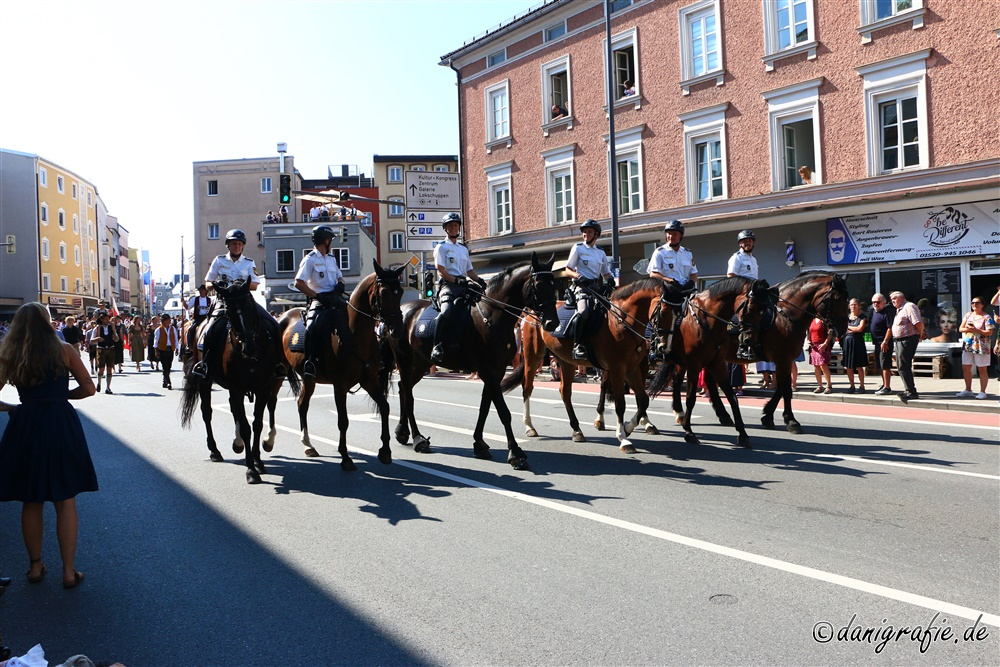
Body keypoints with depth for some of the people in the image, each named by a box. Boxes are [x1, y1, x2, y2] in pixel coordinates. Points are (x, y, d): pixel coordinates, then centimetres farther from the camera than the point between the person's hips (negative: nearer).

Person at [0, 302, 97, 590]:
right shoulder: (64, 350, -3)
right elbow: (88, 388, -2)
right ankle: (69, 571, 10)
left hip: (24, 427, 2)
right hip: (61, 423, -2)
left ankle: (35, 566, 28)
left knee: (31, 502, 17)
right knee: (65, 501, 6)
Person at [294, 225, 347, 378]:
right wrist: (318, 296, -17)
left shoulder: (331, 259, 19)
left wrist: (340, 284, 3)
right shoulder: (310, 259, -4)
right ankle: (310, 361, -25)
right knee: (312, 326, -30)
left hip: (335, 298, 7)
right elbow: (299, 283, -11)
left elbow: (339, 276, 28)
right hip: (318, 301, -7)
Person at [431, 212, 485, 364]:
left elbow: (470, 270, 27)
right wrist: (457, 281, -15)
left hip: (463, 286, 7)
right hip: (447, 285, -7)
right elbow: (441, 271, -4)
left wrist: (480, 280, 7)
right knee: (447, 310, -34)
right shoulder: (441, 247, 7)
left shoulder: (464, 249, 27)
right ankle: (437, 347, -33)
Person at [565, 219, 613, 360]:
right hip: (582, 286, -6)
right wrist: (578, 276, -17)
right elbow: (568, 270, 3)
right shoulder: (578, 248, 6)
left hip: (596, 287, 6)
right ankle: (577, 346, -32)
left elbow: (605, 273, 24)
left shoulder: (601, 252, 20)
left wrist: (610, 279, 1)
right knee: (584, 311, -33)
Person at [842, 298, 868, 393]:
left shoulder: (862, 317, 1)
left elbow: (860, 328, -10)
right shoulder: (847, 317, 13)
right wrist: (856, 329, -3)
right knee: (848, 367, 4)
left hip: (858, 341, -4)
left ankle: (861, 386, 6)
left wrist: (848, 327, 0)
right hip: (848, 341, 4)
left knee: (859, 366, -3)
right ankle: (852, 386, 13)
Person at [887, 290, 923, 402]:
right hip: (899, 341, 10)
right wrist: (886, 340, 20)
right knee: (901, 366, 14)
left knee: (903, 366, -11)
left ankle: (912, 392, -9)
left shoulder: (909, 306, -12)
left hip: (907, 340, -10)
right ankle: (908, 390, 23)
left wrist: (920, 335, -9)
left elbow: (918, 323, -21)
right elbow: (892, 327, 23)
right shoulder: (899, 310, 19)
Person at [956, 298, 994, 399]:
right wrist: (967, 329, -10)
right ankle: (968, 390, 20)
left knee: (982, 369, 0)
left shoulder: (986, 317, -4)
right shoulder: (968, 315, 12)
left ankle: (982, 391, 7)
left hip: (981, 347, -5)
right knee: (965, 368, 8)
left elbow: (989, 332, -12)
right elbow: (960, 329, 10)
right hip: (968, 345, 6)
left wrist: (976, 330, -20)